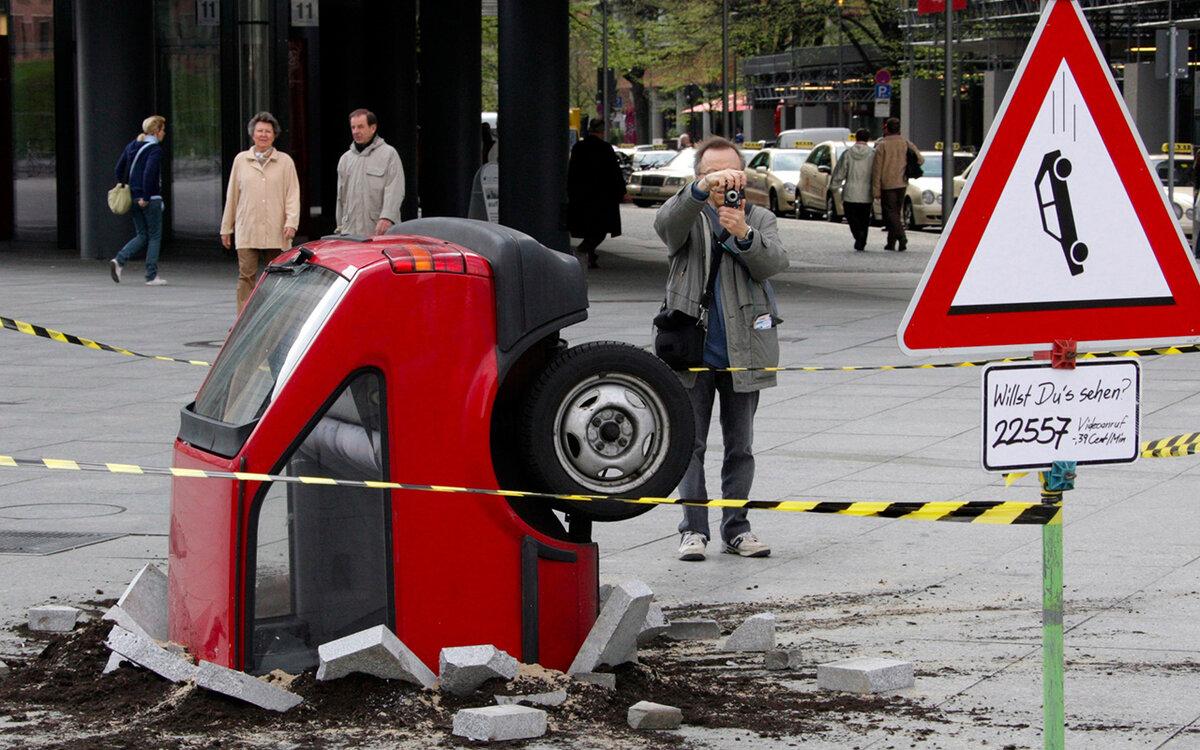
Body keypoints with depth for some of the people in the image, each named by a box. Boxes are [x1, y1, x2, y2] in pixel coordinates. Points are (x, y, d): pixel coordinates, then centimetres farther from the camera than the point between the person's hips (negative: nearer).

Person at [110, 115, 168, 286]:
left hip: (133, 198, 7)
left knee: (142, 236, 14)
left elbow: (119, 169, 13)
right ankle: (152, 276, 4)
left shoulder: (132, 146, 11)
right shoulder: (155, 149, -13)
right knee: (154, 236, 4)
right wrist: (146, 197, -18)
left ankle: (119, 260, -7)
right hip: (150, 199, -7)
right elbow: (149, 173, -25)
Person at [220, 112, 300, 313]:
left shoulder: (285, 162, 8)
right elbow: (232, 196, 14)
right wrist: (226, 228, 13)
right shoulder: (241, 160, 11)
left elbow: (293, 195, 4)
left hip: (276, 233, 0)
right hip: (247, 231, 0)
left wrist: (291, 223, -10)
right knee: (246, 276, -7)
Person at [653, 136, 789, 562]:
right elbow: (667, 223, -21)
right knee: (690, 445, 0)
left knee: (740, 448, 8)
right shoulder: (687, 214, 4)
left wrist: (743, 234, -29)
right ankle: (693, 530, 6)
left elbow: (774, 263, -9)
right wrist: (703, 189, -38)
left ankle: (736, 529, 16)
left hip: (742, 352, 2)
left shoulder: (759, 219, 9)